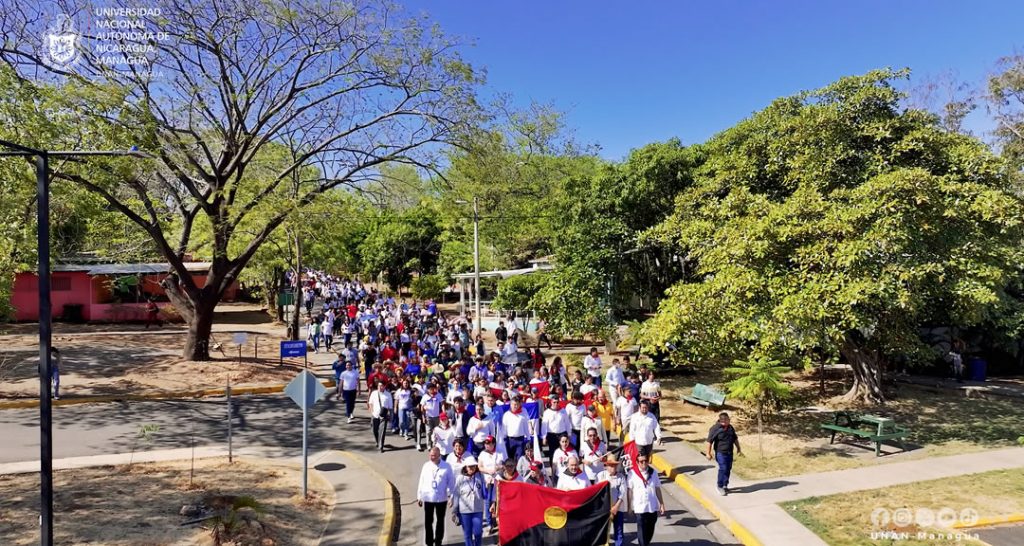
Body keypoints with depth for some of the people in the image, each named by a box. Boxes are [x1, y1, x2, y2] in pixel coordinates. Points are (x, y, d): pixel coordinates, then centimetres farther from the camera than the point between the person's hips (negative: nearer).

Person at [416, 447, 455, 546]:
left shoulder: (446, 466, -10)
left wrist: (450, 495, -6)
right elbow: (422, 481, 2)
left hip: (441, 498, -1)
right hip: (428, 498, 1)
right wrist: (419, 496, 5)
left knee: (440, 521, 15)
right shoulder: (426, 465, -3)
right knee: (428, 521, 8)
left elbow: (451, 481, -4)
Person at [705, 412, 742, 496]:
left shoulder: (730, 427, 7)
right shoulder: (715, 428, -15)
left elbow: (735, 438, 22)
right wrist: (708, 453, -16)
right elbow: (709, 441, -15)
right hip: (720, 453, -6)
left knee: (728, 469, 11)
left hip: (729, 452, 6)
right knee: (723, 468, -12)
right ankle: (720, 486, 2)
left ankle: (725, 485, 26)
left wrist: (738, 448, 22)